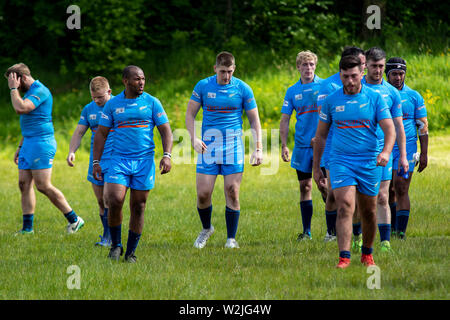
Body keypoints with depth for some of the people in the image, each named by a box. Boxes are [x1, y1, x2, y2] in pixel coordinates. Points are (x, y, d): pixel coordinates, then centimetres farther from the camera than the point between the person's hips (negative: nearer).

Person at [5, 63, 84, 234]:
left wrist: (13, 88, -15)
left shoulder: (40, 91, -13)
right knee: (24, 184, 6)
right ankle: (27, 228, 7)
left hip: (41, 143, -10)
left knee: (44, 186, -11)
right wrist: (20, 147, 26)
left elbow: (20, 108, -28)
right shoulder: (29, 92, 19)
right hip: (28, 143, 10)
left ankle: (74, 219, -4)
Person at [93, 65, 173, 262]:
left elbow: (165, 131, 3)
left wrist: (167, 155, -12)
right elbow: (101, 134, 10)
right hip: (119, 159, 0)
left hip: (144, 160, 0)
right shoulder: (112, 104, 5)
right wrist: (96, 162, 4)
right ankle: (115, 245, 2)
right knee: (115, 200, -16)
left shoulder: (152, 103, 3)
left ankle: (131, 252, 13)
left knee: (138, 207, 2)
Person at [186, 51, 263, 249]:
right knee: (203, 193, -4)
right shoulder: (203, 86, 1)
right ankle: (206, 229, 22)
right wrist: (193, 138, -9)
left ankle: (231, 238, 5)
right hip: (208, 146, 1)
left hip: (233, 147, -1)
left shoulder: (242, 89, 0)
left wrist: (258, 149, -3)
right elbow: (190, 114, 7)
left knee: (232, 192, -5)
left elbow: (254, 121, 5)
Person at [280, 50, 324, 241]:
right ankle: (306, 231, 10)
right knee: (305, 187, 5)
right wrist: (284, 145, -1)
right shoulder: (292, 91, 8)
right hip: (302, 146, 3)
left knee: (324, 186, -6)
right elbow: (285, 120, 9)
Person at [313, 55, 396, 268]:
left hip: (369, 163, 1)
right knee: (345, 208, -17)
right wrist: (316, 167, 10)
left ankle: (367, 253, 31)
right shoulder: (331, 101, 3)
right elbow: (320, 135, 11)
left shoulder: (375, 98, -1)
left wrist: (386, 151, -27)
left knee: (369, 212, 10)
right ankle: (344, 257, -22)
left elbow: (389, 129, -7)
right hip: (340, 161, -1)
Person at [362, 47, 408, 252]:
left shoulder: (391, 92, 6)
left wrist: (403, 156, 6)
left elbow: (398, 126, 10)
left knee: (382, 197, -6)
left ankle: (385, 242, -5)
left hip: (382, 150, 0)